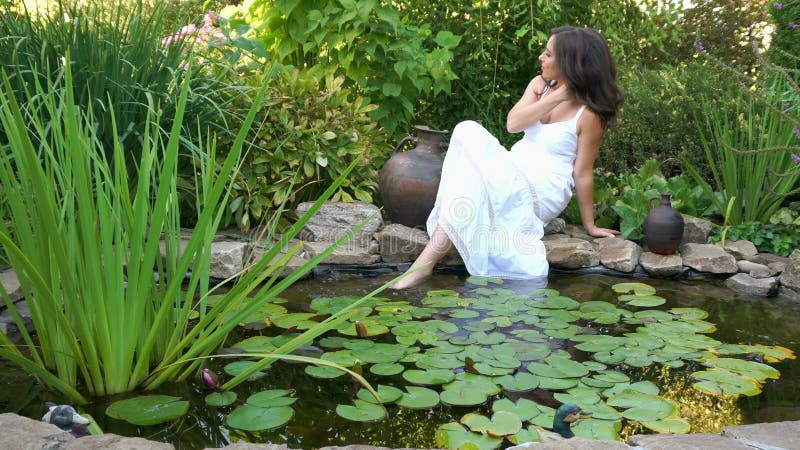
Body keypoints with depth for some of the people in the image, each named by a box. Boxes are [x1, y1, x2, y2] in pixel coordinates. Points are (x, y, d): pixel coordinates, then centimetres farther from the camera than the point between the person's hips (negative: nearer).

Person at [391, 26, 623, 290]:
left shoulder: (588, 114, -11)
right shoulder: (541, 85, 8)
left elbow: (583, 173, -7)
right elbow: (513, 124, -8)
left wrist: (590, 226, -3)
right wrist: (556, 97, -13)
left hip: (543, 192, -6)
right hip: (512, 174, 6)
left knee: (474, 178, -30)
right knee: (468, 131, -18)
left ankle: (425, 264, -30)